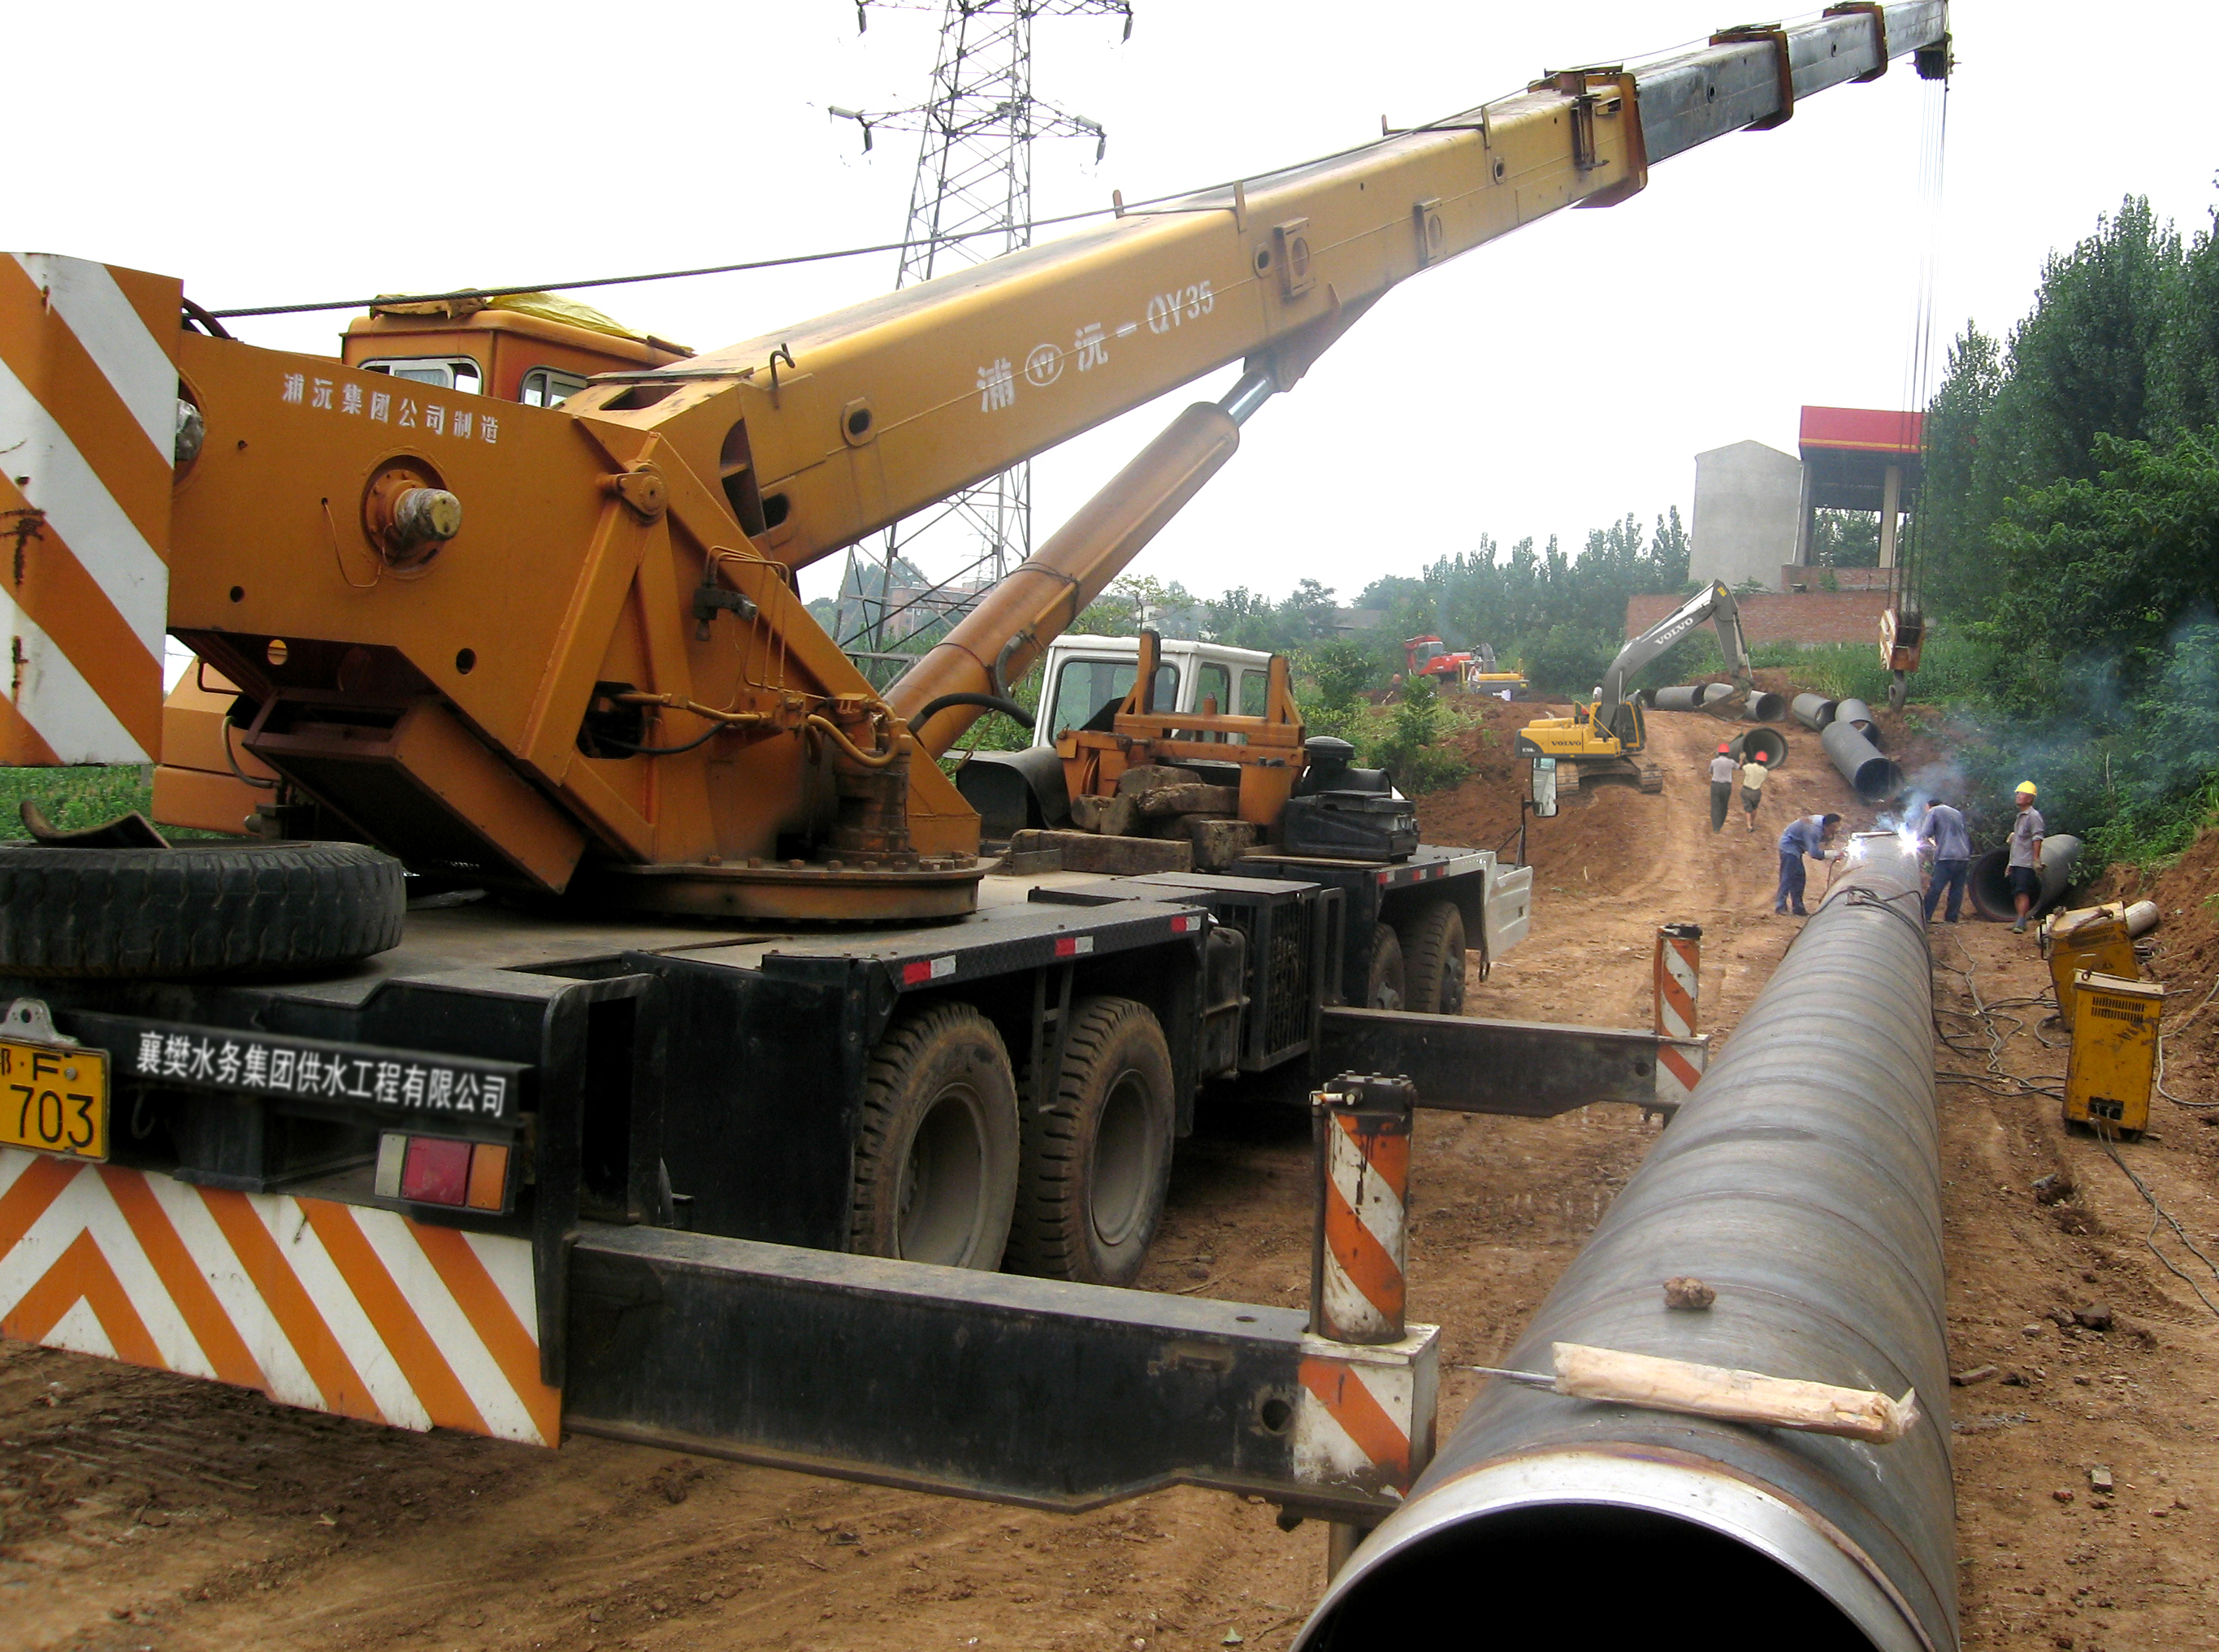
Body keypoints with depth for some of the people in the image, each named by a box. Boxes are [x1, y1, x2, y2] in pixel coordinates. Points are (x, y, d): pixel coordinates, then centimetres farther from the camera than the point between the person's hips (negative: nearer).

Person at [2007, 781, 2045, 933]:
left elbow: (2037, 839, -14)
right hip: (2016, 863, 9)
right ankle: (2019, 922, 12)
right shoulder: (2020, 816, 20)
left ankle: (2021, 922, -16)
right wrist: (2010, 862, 24)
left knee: (2023, 892, -13)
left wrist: (2036, 859, -21)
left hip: (2026, 863, -9)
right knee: (2016, 893, 8)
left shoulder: (2033, 816, -7)